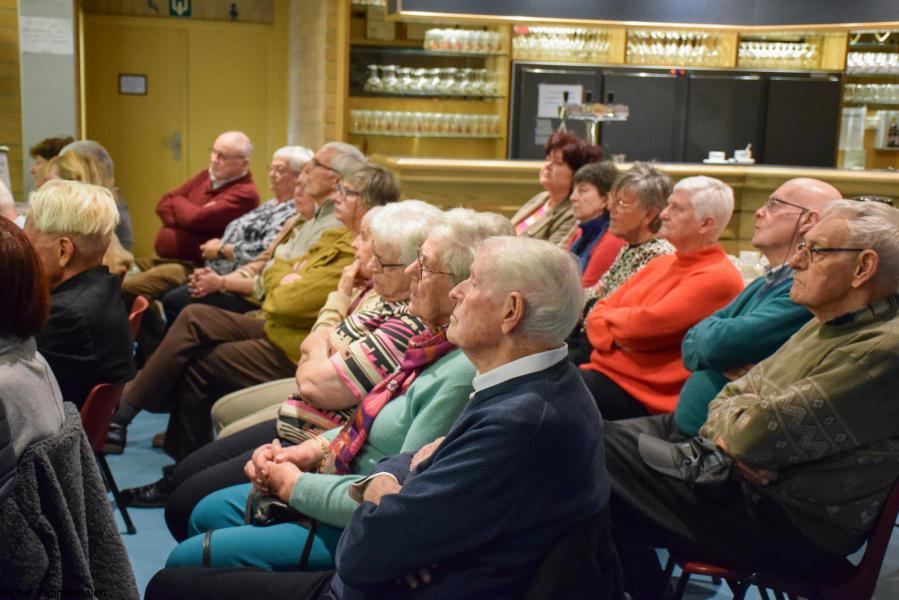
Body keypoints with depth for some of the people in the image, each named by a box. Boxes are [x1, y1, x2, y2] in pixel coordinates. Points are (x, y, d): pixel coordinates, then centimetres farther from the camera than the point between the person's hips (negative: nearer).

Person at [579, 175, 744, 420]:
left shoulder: (718, 278, -11)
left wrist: (608, 317, 0)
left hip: (643, 394, -8)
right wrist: (613, 337, -9)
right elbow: (599, 312, 13)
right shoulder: (661, 263, 17)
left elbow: (648, 325, -20)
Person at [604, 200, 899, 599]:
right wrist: (731, 432, -12)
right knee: (610, 438, 4)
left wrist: (733, 413, -3)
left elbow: (757, 434, -26)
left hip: (796, 530, -9)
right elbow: (730, 398, 11)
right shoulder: (831, 326, 10)